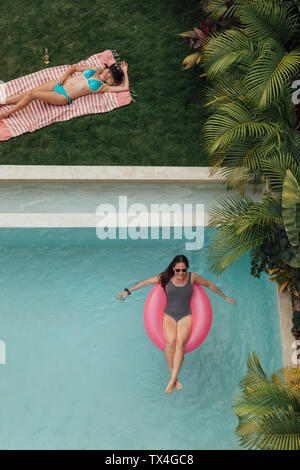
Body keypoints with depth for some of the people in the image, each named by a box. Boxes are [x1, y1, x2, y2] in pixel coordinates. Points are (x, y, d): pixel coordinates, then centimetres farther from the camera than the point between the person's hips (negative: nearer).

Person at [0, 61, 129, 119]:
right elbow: (74, 67, 22)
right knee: (29, 92, -6)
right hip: (59, 84, 5)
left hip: (64, 97, -5)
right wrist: (65, 75, 4)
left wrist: (125, 72, 5)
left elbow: (125, 88, -9)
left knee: (31, 94, -17)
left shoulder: (103, 86, -2)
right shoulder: (93, 69, 14)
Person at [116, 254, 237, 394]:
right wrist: (128, 291, 7)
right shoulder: (166, 277, -3)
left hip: (185, 317, 0)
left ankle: (172, 380, -29)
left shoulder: (192, 277, -1)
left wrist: (224, 297, 26)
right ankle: (174, 378, -21)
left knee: (180, 342, -29)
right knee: (170, 341, -30)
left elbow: (209, 284, 16)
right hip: (169, 316, 0)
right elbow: (146, 282, 6)